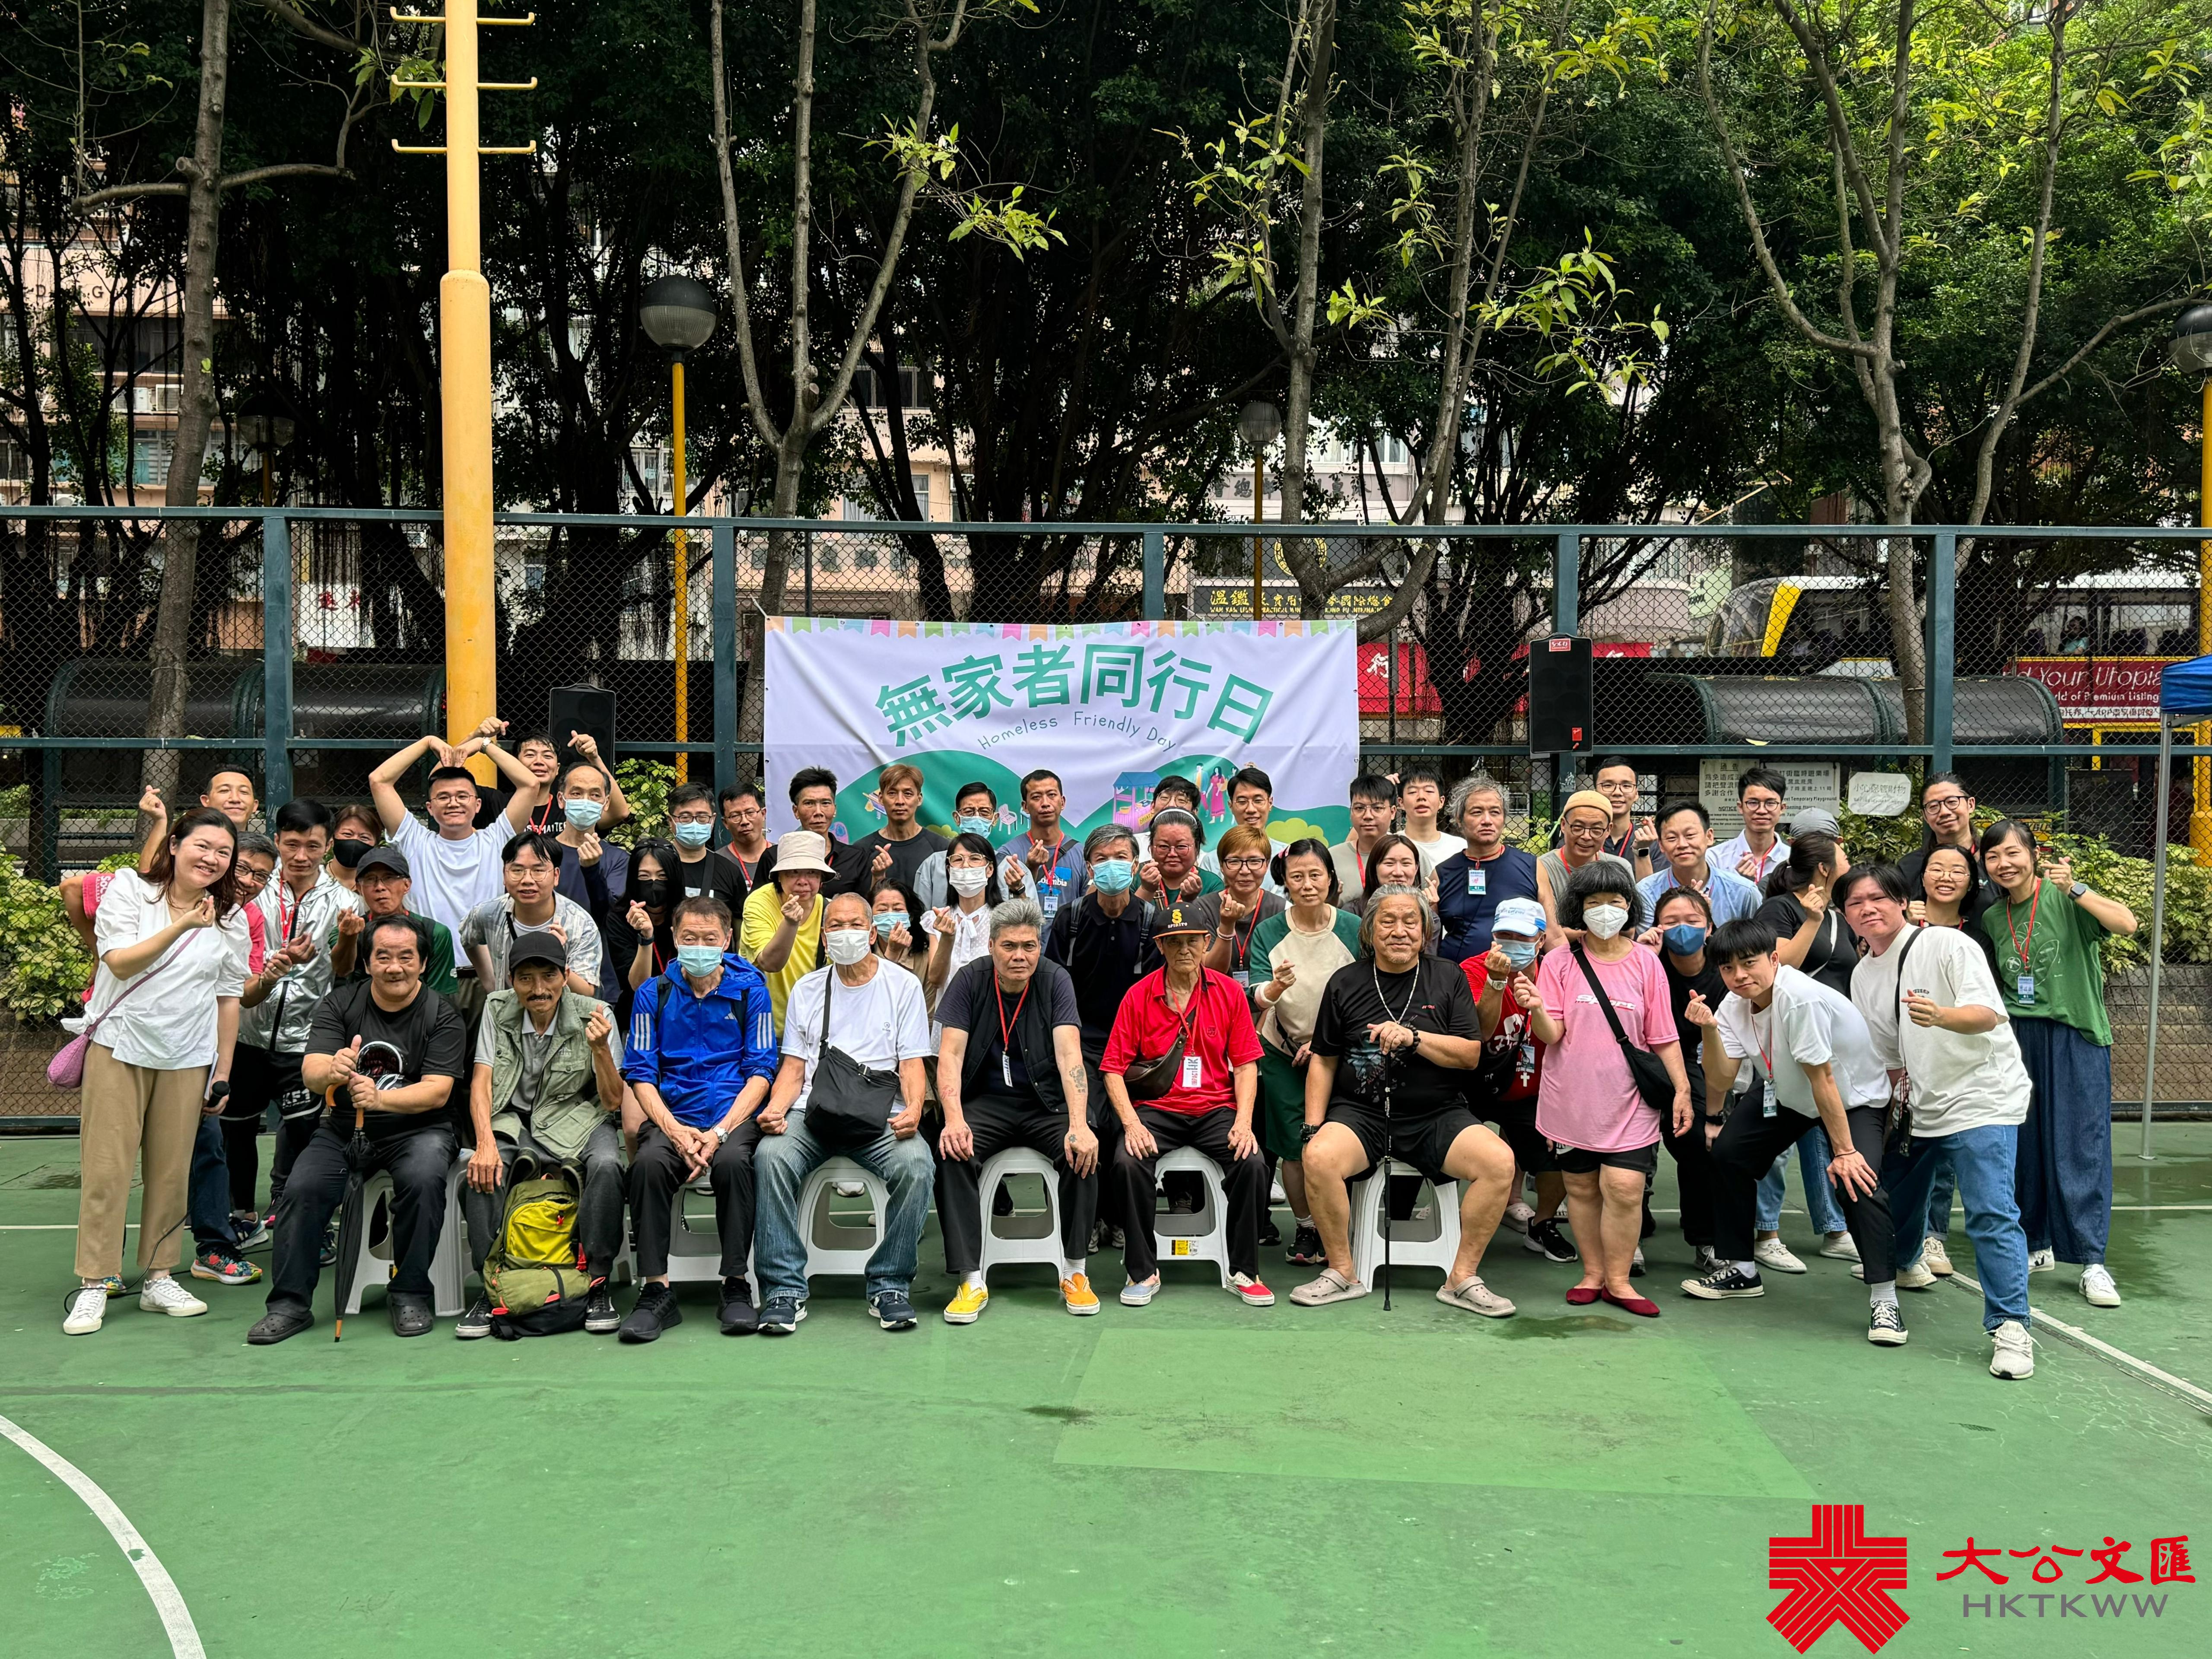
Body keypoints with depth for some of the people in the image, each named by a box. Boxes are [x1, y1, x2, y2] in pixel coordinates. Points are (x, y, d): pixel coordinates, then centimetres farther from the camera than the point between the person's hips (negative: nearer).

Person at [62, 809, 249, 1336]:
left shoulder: (231, 919, 6)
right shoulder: (129, 890, 0)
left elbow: (228, 999, 9)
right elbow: (120, 962, -11)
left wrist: (223, 1073, 7)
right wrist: (182, 926, -22)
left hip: (187, 1058, 2)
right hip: (119, 1047, -2)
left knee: (171, 1172, 4)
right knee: (106, 1168, -4)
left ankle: (159, 1278, 15)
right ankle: (93, 1285, 4)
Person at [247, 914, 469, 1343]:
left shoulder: (443, 1016, -3)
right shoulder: (339, 1005, 3)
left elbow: (437, 1092, -13)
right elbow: (311, 1073, -10)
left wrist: (379, 1098, -32)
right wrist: (332, 1071, -36)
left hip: (415, 1129, -2)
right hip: (344, 1130, 2)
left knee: (423, 1179, -32)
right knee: (303, 1188, -23)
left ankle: (409, 1294, -15)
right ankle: (290, 1302, -8)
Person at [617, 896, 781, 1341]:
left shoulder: (750, 989, 7)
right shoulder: (654, 993, 10)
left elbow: (760, 1071, 2)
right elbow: (641, 1074, 6)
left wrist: (719, 1132, -13)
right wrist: (676, 1131, -12)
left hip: (735, 1111, -1)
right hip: (672, 1114, 1)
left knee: (732, 1162, -34)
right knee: (649, 1163, -31)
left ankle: (737, 1286, -18)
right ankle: (656, 1291, -20)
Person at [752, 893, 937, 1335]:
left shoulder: (902, 984, 11)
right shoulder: (806, 990, 18)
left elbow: (912, 1064, 5)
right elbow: (794, 1066, 14)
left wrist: (913, 1109, -16)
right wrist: (776, 1108, -7)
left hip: (881, 1115, -2)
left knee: (915, 1164, -32)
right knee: (771, 1156, -30)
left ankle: (890, 1286, -15)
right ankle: (784, 1289, -21)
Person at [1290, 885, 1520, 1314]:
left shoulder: (1449, 978, 8)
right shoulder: (1346, 982, 8)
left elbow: (1472, 1055, 0)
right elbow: (1323, 1060, 12)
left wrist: (1413, 1037, -15)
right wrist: (1314, 1126, 0)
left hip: (1436, 1116, 1)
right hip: (1360, 1112, -1)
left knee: (1499, 1161, -25)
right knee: (1319, 1158, -31)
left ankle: (1462, 1279, -8)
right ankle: (1342, 1274, -10)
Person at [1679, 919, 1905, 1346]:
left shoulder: (1799, 999, -34)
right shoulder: (1734, 1005, -11)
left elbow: (1823, 1079, -30)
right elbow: (1722, 1078, -18)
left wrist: (1844, 1151, -26)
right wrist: (1709, 1029, -34)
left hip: (1856, 1097, -7)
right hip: (1790, 1099, 7)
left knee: (1857, 1181, -28)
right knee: (1727, 1151, -3)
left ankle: (1884, 1300, -15)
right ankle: (1741, 1270, 12)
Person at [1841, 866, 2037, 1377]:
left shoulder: (1948, 945, -12)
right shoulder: (1862, 975, 8)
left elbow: (1988, 1014, -25)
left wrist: (1941, 1015, -44)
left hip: (1981, 1099, -7)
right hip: (1919, 1106, 7)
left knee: (1993, 1215, -16)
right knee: (1894, 1191, 18)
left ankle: (2010, 1328, -11)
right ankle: (1902, 1263, 48)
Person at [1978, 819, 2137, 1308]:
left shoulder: (2064, 897, -7)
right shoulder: (1992, 918, 8)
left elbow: (2127, 923, -24)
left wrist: (2075, 889, -31)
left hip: (2077, 1035, -5)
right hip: (2020, 1038, 5)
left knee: (2081, 1143, -6)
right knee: (2026, 1143, 7)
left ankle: (2092, 1260, -1)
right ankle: (2037, 1246, 20)